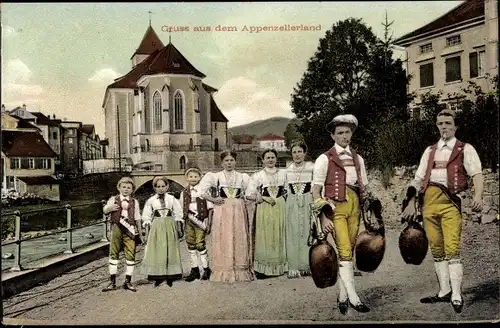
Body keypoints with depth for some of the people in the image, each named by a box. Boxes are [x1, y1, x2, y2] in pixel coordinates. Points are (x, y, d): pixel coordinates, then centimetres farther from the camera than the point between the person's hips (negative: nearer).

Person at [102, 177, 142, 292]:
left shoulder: (134, 202, 12)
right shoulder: (114, 199, 8)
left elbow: (137, 218, 14)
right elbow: (104, 210, -4)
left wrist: (139, 232, 12)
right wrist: (109, 208, -27)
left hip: (130, 229, 1)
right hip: (117, 228, 0)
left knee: (130, 255, -1)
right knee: (113, 253, 4)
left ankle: (128, 282, 11)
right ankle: (112, 282, 13)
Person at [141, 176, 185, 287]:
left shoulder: (172, 199, 5)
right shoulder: (151, 200, 4)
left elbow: (178, 213, 6)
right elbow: (146, 215, 7)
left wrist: (179, 226, 2)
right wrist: (148, 224, -2)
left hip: (169, 226, 0)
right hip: (156, 227, 0)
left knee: (170, 250, 2)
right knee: (156, 251, -2)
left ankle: (170, 276, 8)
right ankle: (158, 276, 3)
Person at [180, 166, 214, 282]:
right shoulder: (184, 192, 9)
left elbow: (210, 208, -1)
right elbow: (182, 210, 15)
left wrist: (209, 223, -6)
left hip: (200, 220, -4)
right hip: (189, 220, 4)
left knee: (200, 244, -9)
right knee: (190, 245, 5)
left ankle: (206, 269, 6)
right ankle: (194, 270, 16)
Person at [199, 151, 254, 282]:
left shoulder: (242, 177, 11)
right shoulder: (215, 176, 7)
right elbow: (202, 190, 4)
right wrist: (213, 199, -3)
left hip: (238, 211, 2)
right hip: (222, 211, -1)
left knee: (239, 239, 1)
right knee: (223, 239, -3)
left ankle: (240, 270, 10)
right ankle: (223, 271, 4)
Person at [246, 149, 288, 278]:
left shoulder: (282, 173, 9)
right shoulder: (257, 176, 1)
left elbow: (287, 191, 15)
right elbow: (249, 194, -3)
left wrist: (281, 198, -2)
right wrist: (264, 198, -11)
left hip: (280, 208, 3)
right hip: (264, 209, -2)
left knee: (279, 236, 5)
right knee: (264, 237, -3)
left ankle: (279, 266, 14)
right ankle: (262, 268, 3)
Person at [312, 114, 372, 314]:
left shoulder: (358, 159, 16)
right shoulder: (325, 158, 1)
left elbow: (364, 188, 17)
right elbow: (316, 189, -4)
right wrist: (323, 217, -12)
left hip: (355, 206, 5)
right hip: (335, 206, -5)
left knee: (349, 251, 6)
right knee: (344, 251, -10)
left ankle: (343, 296, 15)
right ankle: (353, 298, -6)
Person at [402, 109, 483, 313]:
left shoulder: (465, 149, 7)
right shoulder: (430, 151, 21)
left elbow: (476, 174, -6)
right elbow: (418, 178, 18)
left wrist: (478, 195, -25)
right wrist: (411, 203, 8)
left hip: (450, 202, -5)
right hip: (428, 201, 5)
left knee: (452, 249, -11)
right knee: (436, 250, 8)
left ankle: (456, 295, -6)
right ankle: (444, 291, 16)